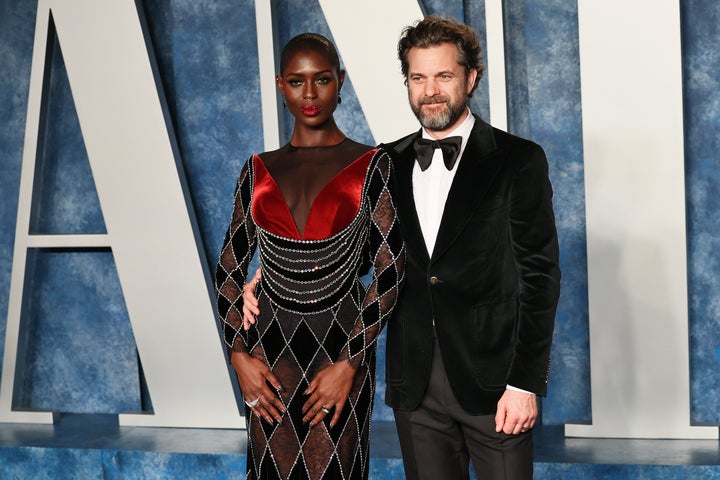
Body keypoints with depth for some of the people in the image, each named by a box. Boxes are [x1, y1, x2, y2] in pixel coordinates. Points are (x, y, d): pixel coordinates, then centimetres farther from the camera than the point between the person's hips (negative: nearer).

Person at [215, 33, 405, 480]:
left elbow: (391, 271, -6)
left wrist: (349, 363, -11)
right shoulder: (259, 171, 6)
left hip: (341, 345, -2)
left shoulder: (371, 166, -2)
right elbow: (229, 269, 9)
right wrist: (240, 355, -2)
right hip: (270, 347, 3)